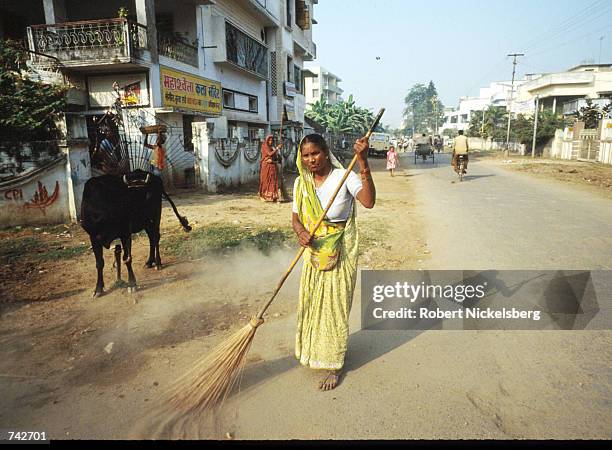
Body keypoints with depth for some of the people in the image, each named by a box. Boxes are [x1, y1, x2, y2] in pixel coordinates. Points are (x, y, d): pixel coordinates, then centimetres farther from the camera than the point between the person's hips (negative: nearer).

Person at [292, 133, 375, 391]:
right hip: (314, 252, 5)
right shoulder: (301, 183, 0)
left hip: (340, 253, -5)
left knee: (335, 306, 4)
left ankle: (334, 365, 23)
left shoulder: (344, 176, -16)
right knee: (311, 302, 18)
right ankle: (314, 348, 45)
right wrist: (301, 232, -17)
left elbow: (368, 201, -32)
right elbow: (296, 217, 6)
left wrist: (363, 163, -40)